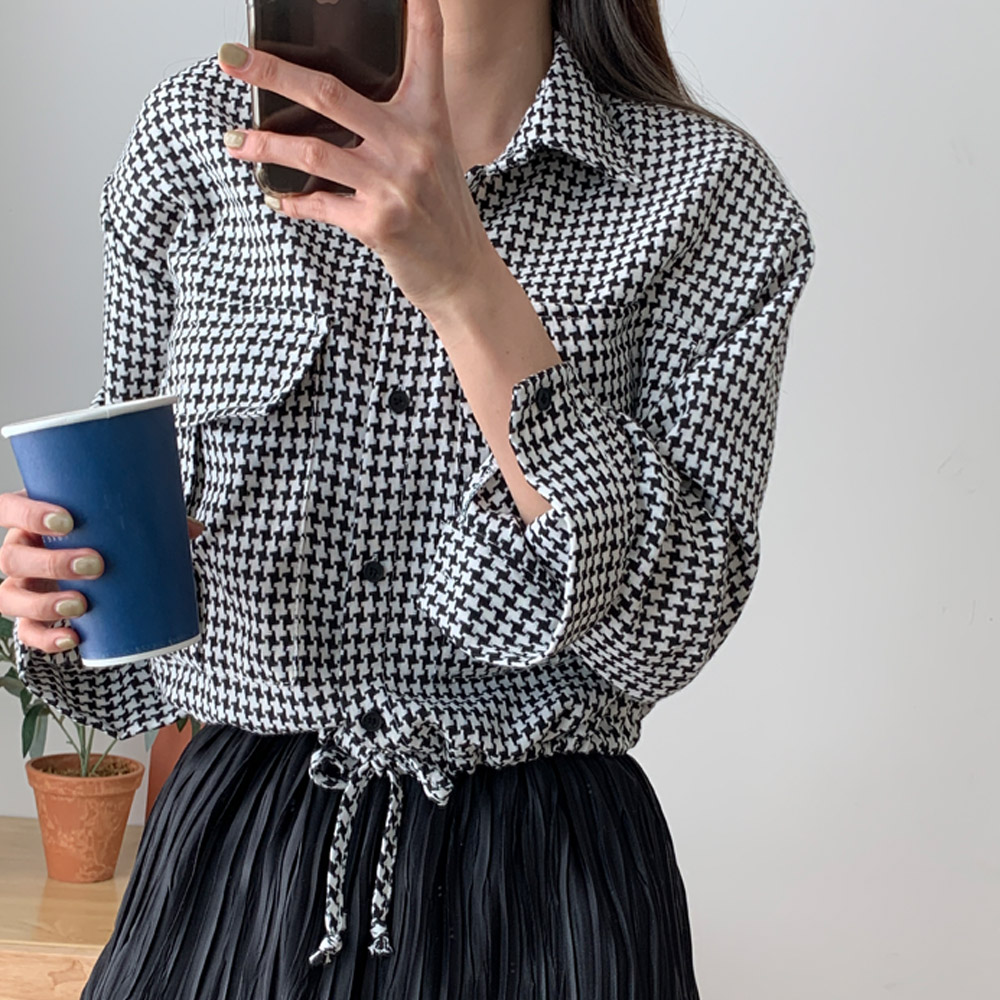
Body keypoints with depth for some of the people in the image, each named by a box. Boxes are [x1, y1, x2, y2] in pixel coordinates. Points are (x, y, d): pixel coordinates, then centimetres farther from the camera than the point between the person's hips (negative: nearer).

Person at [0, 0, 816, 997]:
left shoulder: (711, 191, -9)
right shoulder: (190, 134, -2)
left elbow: (670, 626, -20)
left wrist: (468, 286, -28)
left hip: (540, 892, -2)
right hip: (232, 864, 3)